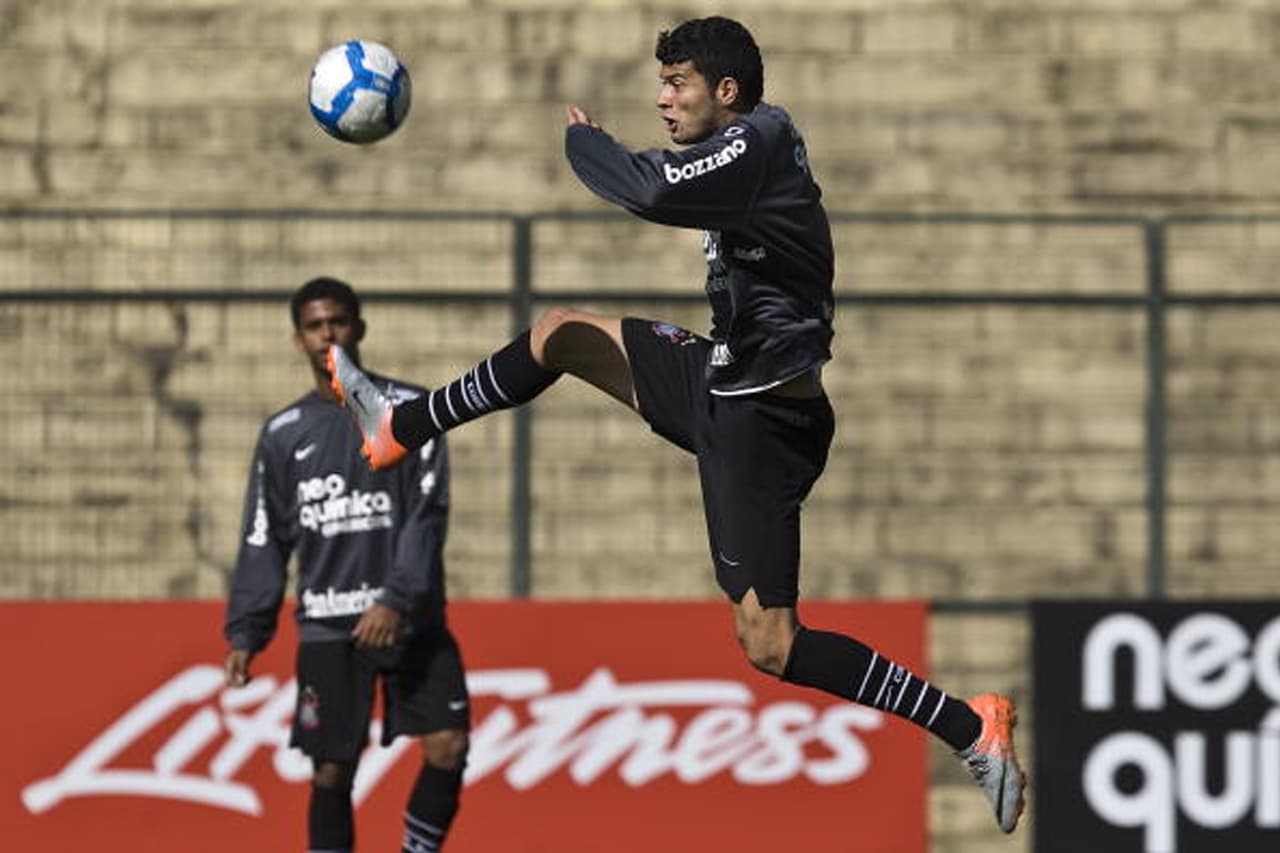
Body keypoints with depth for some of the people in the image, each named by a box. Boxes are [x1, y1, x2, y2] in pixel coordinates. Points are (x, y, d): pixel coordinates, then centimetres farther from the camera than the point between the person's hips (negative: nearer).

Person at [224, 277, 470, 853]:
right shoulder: (283, 434, 9)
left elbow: (428, 514, -7)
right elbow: (263, 541, 12)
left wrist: (398, 600, -18)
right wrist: (246, 632, 4)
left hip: (410, 620, -2)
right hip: (327, 629, 2)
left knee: (447, 747, -13)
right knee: (332, 772, 1)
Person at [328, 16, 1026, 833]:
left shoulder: (757, 143, -19)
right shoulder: (748, 150, 8)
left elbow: (650, 190, -33)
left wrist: (581, 140, -13)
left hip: (759, 418, -10)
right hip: (725, 383, 10)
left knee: (771, 645, -11)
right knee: (560, 333, 20)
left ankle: (973, 729, -10)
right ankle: (401, 428, 36)